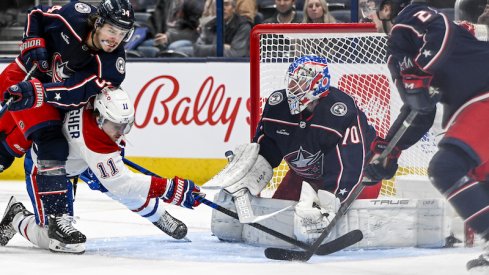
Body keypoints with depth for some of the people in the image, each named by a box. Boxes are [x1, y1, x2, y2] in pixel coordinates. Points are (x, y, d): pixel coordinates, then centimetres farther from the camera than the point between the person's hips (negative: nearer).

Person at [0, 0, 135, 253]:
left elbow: (78, 93, -35)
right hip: (26, 75, -2)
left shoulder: (111, 66, -24)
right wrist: (34, 45, -17)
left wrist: (37, 92, -47)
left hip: (53, 99, 2)